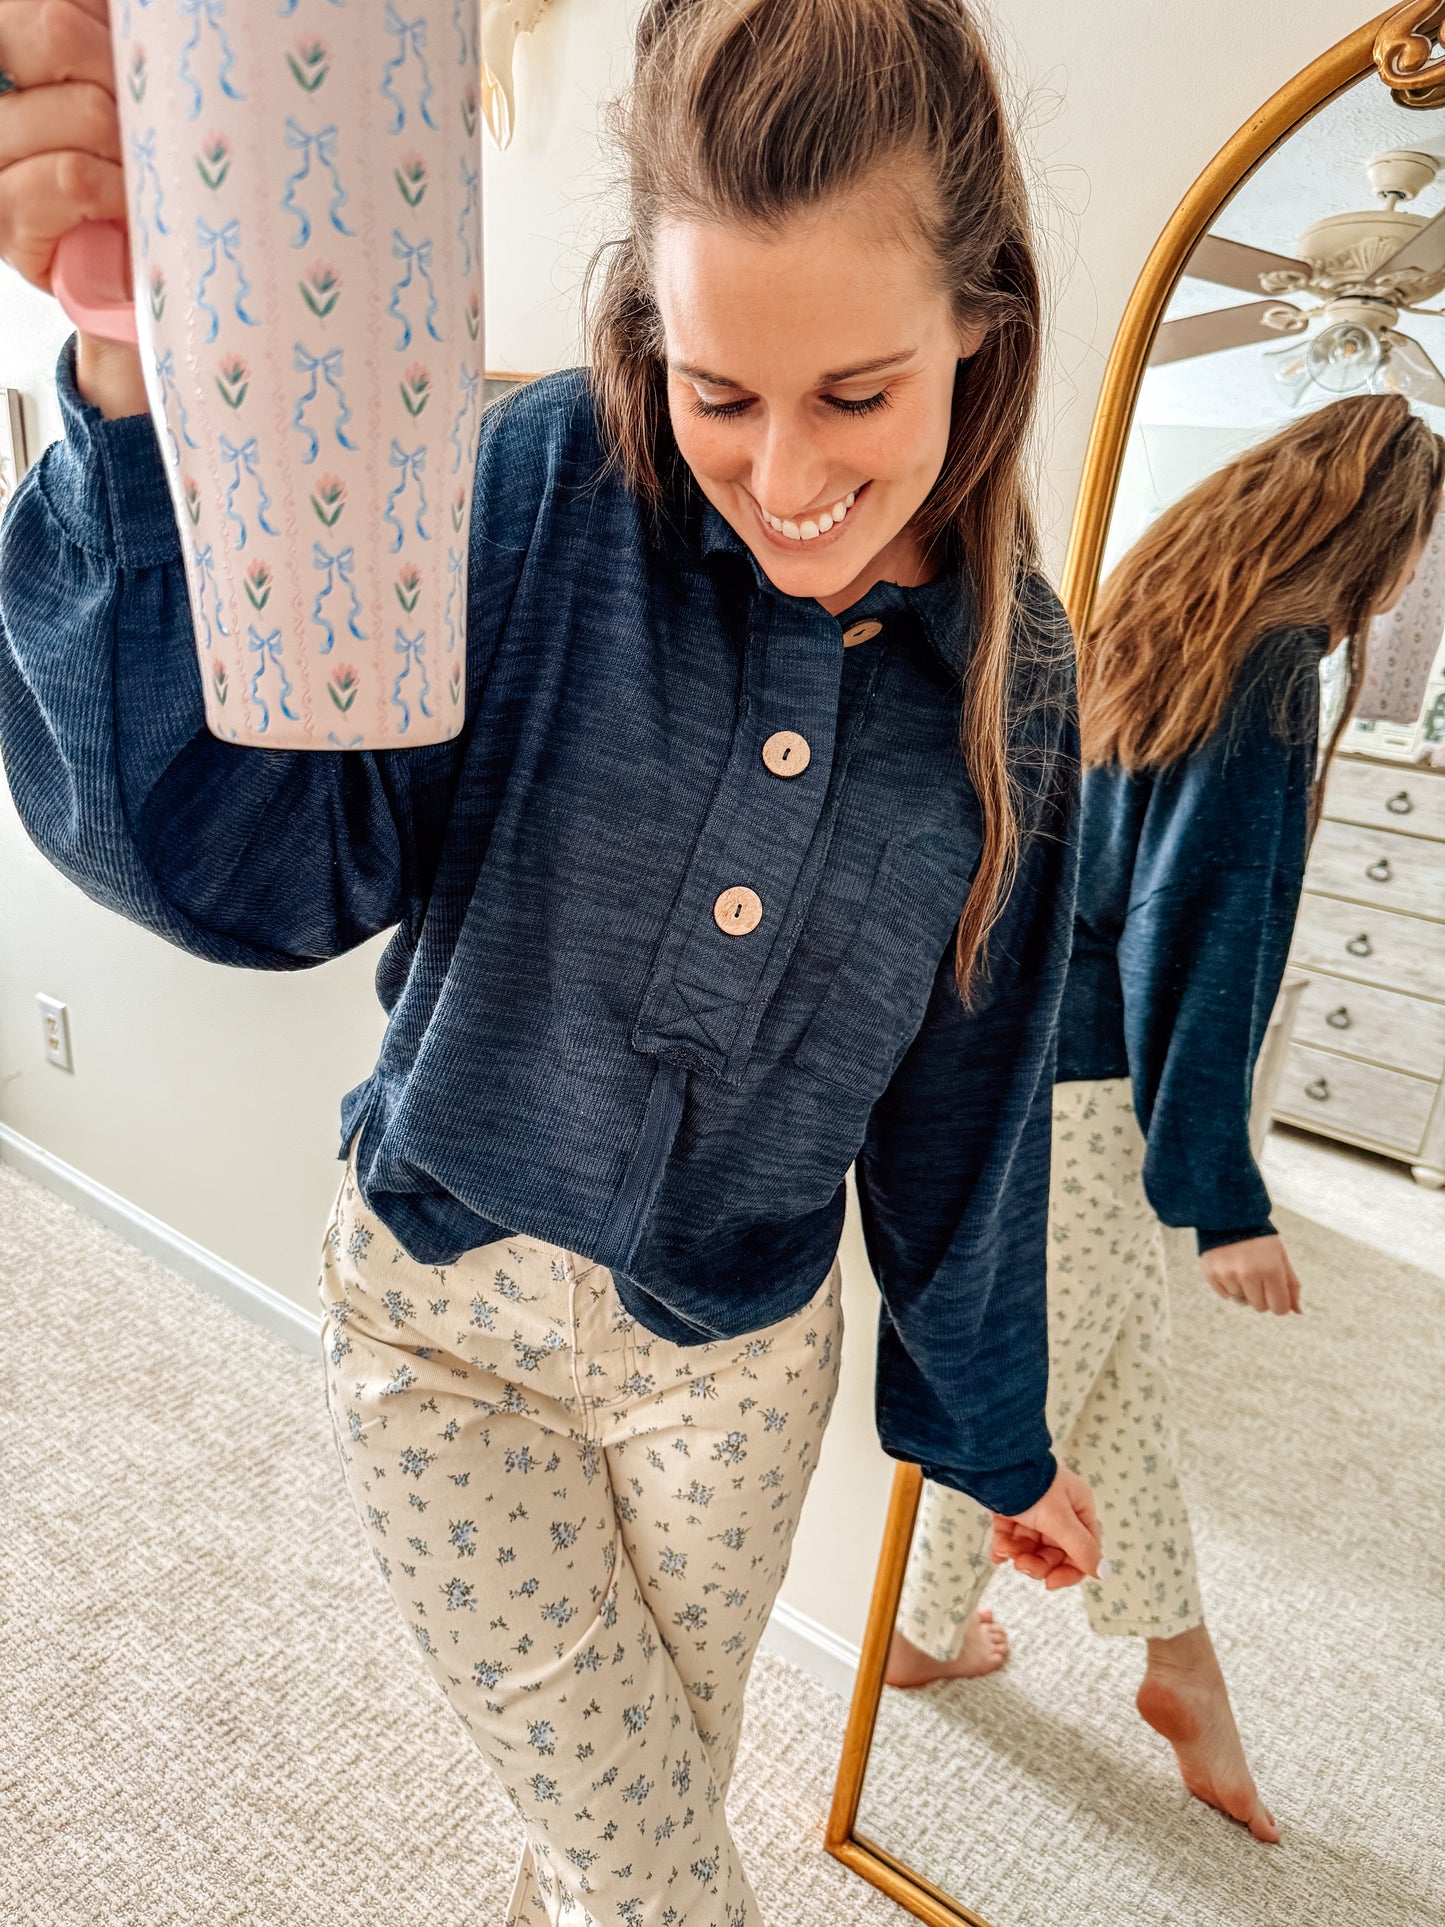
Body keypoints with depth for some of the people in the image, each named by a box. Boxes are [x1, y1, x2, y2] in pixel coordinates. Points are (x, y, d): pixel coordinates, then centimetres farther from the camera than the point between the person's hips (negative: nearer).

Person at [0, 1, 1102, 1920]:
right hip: (442, 1321, -2)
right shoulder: (542, 490, -16)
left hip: (741, 1358, 3)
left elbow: (967, 1103, 1)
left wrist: (995, 1435, 11)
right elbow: (236, 856, -22)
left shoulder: (1010, 678, -8)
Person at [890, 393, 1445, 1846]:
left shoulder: (1148, 623, 10)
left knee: (1122, 1372, 19)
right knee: (1029, 1383, 12)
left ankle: (1182, 1666, 38)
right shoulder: (1267, 663, -16)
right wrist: (1226, 1196, -18)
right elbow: (1201, 934, -22)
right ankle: (932, 1630, 36)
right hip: (1092, 1096, -9)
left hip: (1031, 1060, 9)